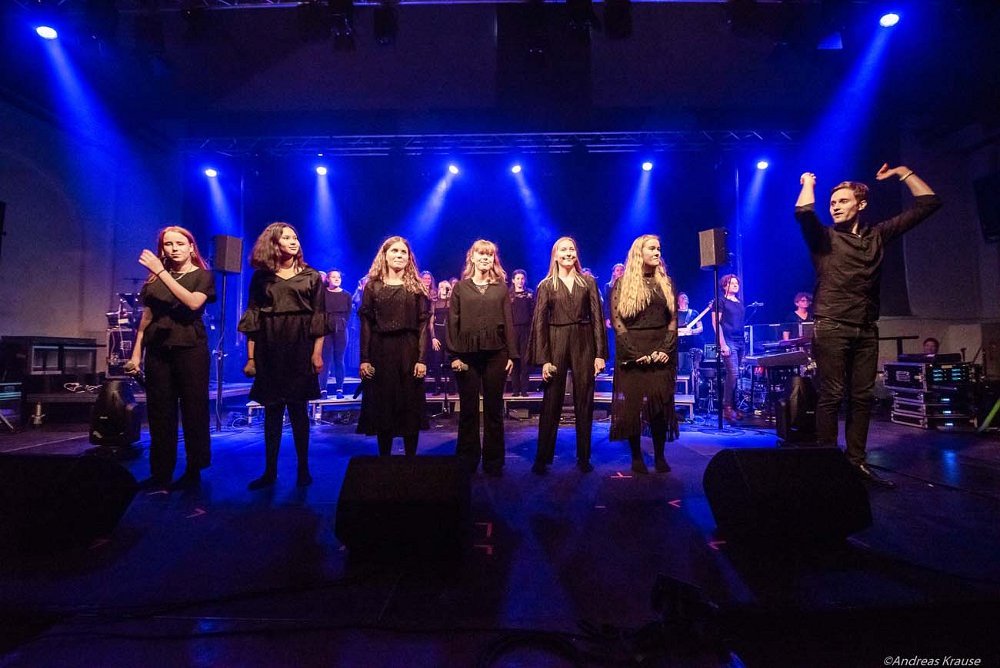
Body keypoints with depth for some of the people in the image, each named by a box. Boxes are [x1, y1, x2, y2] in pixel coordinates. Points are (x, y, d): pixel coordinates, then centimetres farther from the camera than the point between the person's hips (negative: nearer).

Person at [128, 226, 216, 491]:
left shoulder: (203, 276, 3)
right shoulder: (154, 278, 14)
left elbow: (193, 302, -17)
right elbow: (146, 318, 14)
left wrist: (162, 272, -17)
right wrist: (136, 353, 9)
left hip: (190, 349, -4)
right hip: (158, 350, 4)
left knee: (193, 410, -1)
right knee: (159, 413, 5)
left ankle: (194, 471, 8)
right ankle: (160, 472, 14)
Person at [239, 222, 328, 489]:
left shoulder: (311, 276, 6)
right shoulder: (261, 276, 7)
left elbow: (319, 317, 1)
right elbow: (253, 318, 4)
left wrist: (318, 352, -7)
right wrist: (251, 357, -1)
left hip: (300, 348, -1)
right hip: (269, 349, 1)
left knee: (298, 409, 3)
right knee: (271, 410, 6)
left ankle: (303, 469, 12)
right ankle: (270, 470, 14)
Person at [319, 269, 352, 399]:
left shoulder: (346, 295, 9)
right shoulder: (322, 293, 4)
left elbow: (348, 313, 9)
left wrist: (342, 324, 0)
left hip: (341, 330, 1)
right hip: (326, 330, -1)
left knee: (339, 360, 4)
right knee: (326, 360, -3)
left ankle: (339, 389, 8)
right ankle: (323, 390, 1)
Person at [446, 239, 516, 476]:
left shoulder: (502, 288, 10)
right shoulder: (460, 287, 8)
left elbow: (508, 322, 8)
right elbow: (452, 323, 4)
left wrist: (511, 355, 1)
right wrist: (454, 355, -4)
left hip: (496, 353, 1)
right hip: (467, 353, 0)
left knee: (494, 408, 5)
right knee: (468, 408, 5)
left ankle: (493, 462, 16)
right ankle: (467, 461, 17)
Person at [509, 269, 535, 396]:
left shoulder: (530, 294, 9)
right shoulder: (508, 295, 9)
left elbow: (534, 312, 5)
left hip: (526, 329, 0)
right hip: (512, 328, 0)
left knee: (525, 359, -2)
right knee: (514, 358, 0)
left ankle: (524, 388, 2)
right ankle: (515, 388, 5)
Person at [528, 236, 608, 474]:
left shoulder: (588, 282, 8)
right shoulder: (546, 285, 5)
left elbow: (597, 318, 5)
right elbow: (539, 323, 0)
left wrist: (600, 353, -2)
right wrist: (543, 359, -8)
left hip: (583, 344, 1)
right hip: (556, 344, -1)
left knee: (584, 402, 5)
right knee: (551, 402, 1)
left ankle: (584, 458, 16)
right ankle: (542, 458, 10)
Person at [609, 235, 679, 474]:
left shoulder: (666, 283, 12)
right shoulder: (622, 284, 2)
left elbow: (673, 321, 8)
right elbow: (617, 322, -5)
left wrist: (665, 350, -7)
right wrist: (635, 354, -13)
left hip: (661, 353, 3)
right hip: (632, 353, -2)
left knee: (661, 405, 1)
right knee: (632, 405, -1)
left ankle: (659, 456, 13)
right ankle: (636, 457, 11)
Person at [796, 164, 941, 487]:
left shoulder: (878, 235, 14)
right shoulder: (824, 238, 1)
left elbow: (929, 203, 18)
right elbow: (803, 212, -19)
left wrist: (902, 172, 19)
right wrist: (808, 183, -1)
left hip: (867, 330, 5)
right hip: (832, 329, -5)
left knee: (863, 397, 7)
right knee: (831, 396, -5)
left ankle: (857, 460, 15)